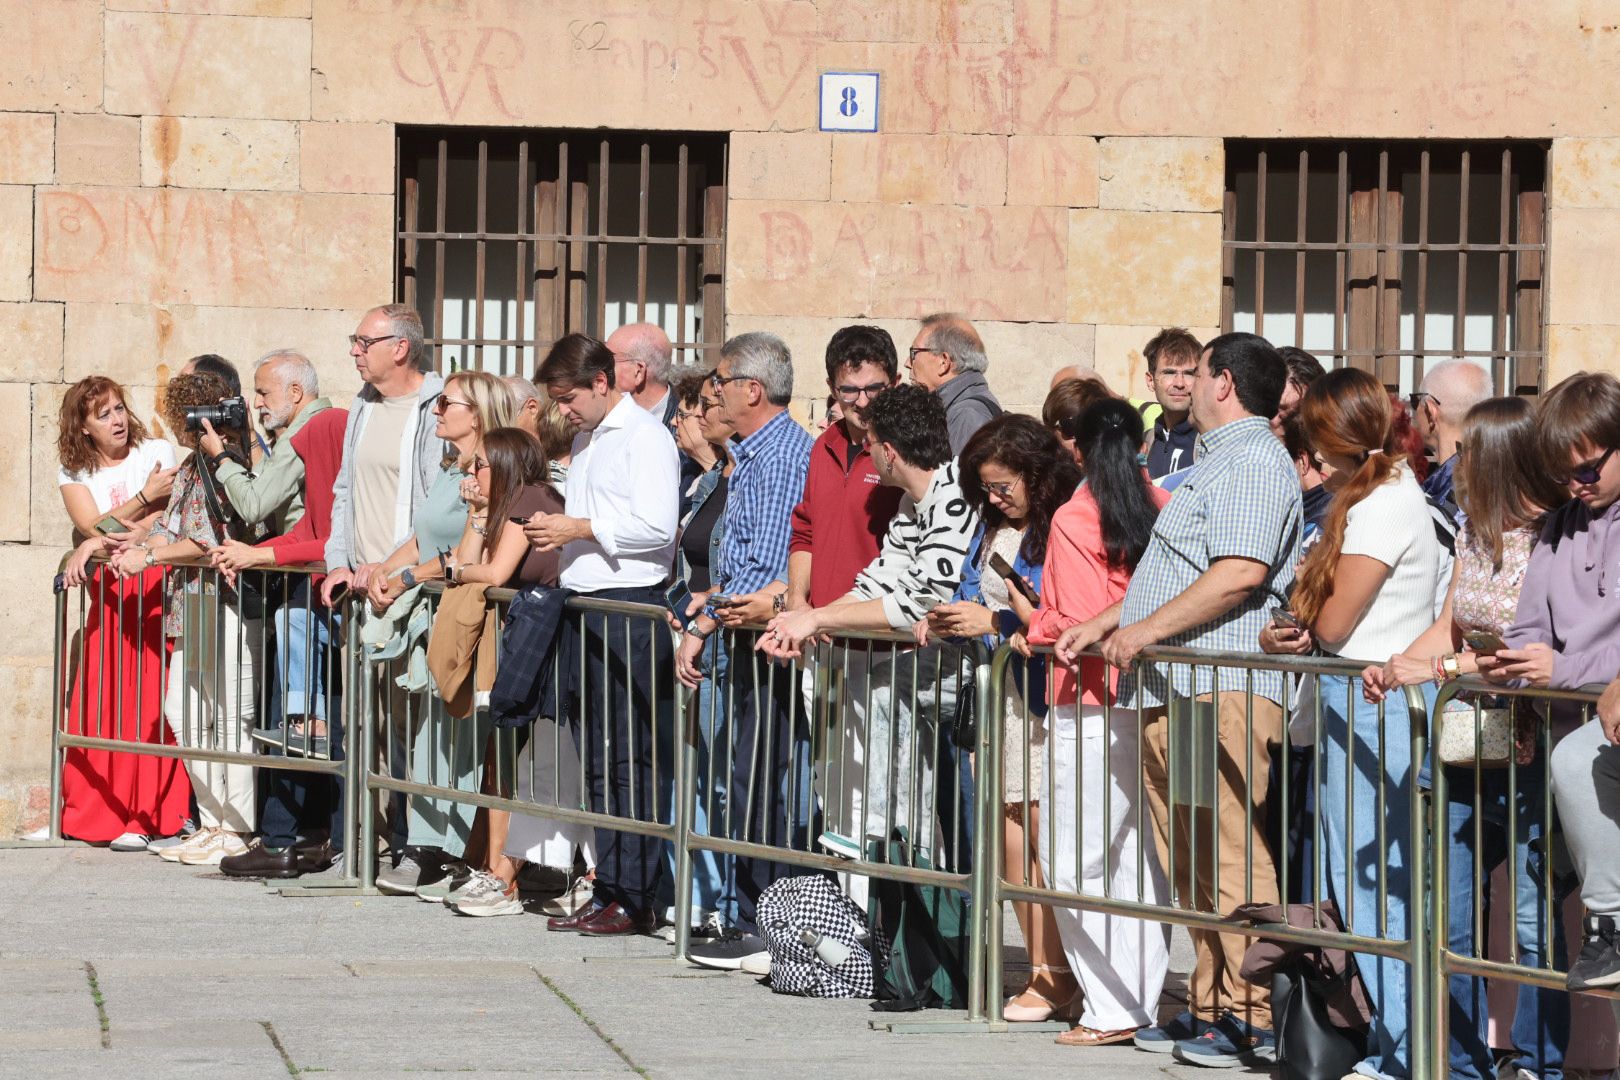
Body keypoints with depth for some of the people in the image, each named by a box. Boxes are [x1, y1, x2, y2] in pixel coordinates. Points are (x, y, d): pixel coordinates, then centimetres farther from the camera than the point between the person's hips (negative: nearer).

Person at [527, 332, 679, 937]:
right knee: (596, 756, 10)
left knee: (629, 757, -7)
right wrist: (555, 535, 13)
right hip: (584, 604, 9)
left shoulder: (644, 436, -8)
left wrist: (580, 529, -13)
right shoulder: (585, 441, 21)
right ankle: (607, 891, 14)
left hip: (630, 607, -9)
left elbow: (656, 527, -17)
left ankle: (634, 898, -5)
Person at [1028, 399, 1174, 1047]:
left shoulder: (1073, 520, -10)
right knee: (1139, 859, 12)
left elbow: (1075, 621, -15)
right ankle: (1146, 998, 14)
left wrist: (1031, 634, 2)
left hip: (1091, 701, -6)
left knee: (1073, 861, 1)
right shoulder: (1164, 509, 3)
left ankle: (1113, 1008, -3)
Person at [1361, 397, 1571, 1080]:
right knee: (1448, 922, 8)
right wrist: (1396, 665, -4)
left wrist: (1438, 669, -21)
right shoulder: (1475, 534, 13)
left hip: (1526, 757, -8)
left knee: (1534, 921, -5)